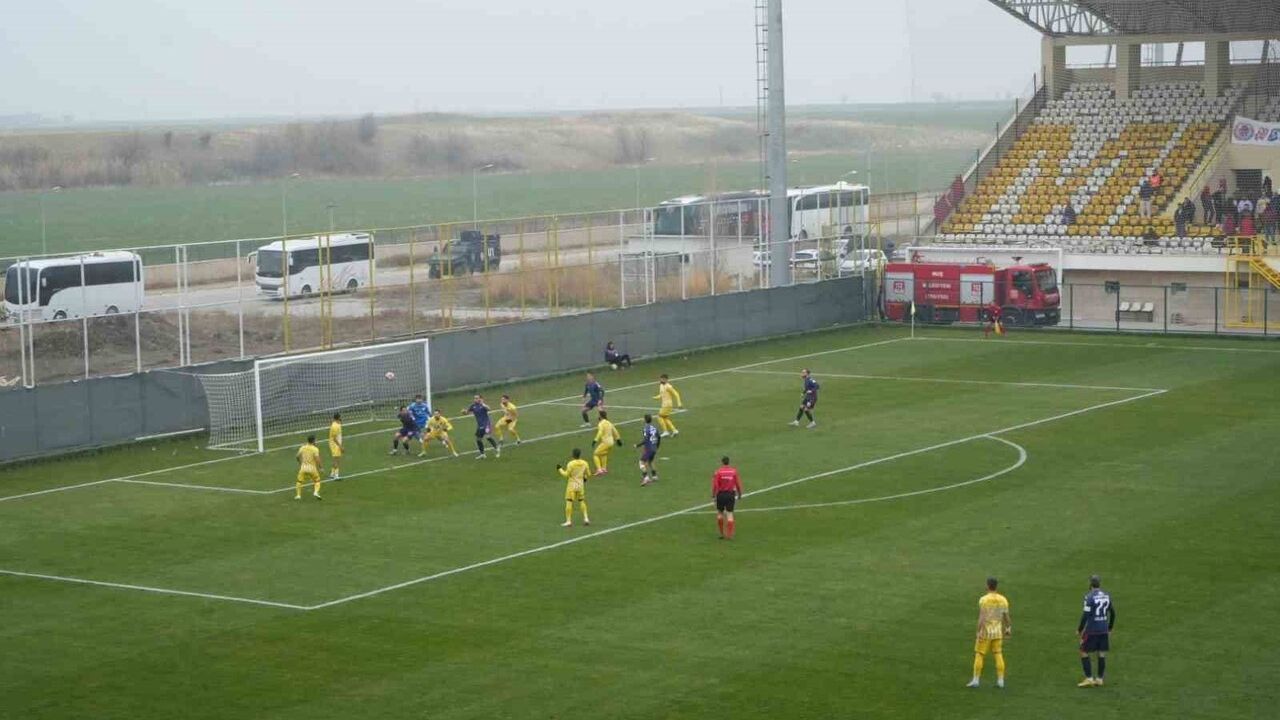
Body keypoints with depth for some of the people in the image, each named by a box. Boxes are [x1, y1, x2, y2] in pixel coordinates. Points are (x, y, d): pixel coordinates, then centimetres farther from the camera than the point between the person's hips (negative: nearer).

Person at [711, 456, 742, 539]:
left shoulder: (718, 471, -6)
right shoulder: (734, 471, 0)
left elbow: (715, 484, -11)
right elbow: (738, 483, 0)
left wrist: (713, 494, -3)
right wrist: (739, 494, 10)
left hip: (721, 494, -1)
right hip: (731, 494, 1)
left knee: (720, 512, 13)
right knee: (729, 514, 2)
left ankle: (722, 533, 14)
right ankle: (729, 535, -2)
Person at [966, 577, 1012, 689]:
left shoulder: (983, 600, -16)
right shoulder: (1003, 599, 0)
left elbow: (981, 617, -20)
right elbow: (1006, 616, 5)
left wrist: (979, 633, -18)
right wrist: (1008, 629, 21)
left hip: (985, 632, -5)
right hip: (997, 631, 5)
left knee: (979, 655, 3)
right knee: (998, 655, 9)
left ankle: (975, 681, 2)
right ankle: (1000, 681, 6)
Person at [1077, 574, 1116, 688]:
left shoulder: (1090, 597, -13)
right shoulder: (1106, 595, 6)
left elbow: (1085, 615, -16)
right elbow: (1112, 612, 13)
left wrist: (1079, 630, -5)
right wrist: (1110, 628, 24)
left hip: (1091, 630, -6)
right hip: (1104, 630, 6)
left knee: (1084, 653, 5)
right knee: (1101, 654, 11)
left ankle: (1089, 679, 0)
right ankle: (1099, 679, 13)